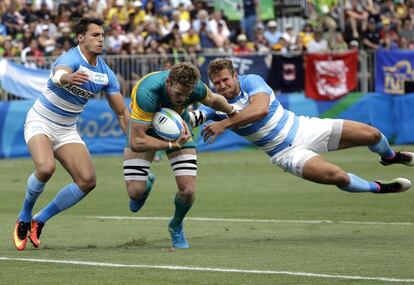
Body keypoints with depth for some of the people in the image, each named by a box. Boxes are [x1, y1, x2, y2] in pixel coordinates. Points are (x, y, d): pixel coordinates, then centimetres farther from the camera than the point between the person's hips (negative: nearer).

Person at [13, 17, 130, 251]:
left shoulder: (106, 74, -1)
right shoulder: (71, 59, -22)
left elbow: (122, 113, 5)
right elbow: (59, 74, -48)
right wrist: (67, 78, -73)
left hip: (67, 130, 7)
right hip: (41, 123, -6)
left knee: (88, 181, -9)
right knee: (46, 168, -32)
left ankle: (39, 220, 7)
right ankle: (24, 218, -5)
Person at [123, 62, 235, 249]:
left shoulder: (196, 88, -30)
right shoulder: (147, 93, -43)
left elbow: (213, 100, -2)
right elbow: (136, 142, -40)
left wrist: (232, 111, 17)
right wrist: (172, 145, -37)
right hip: (145, 127, -2)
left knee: (188, 191, -11)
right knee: (135, 191, -11)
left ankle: (176, 226, 23)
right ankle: (147, 182, 29)